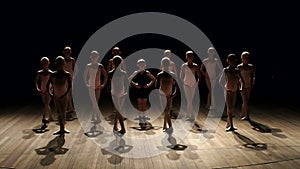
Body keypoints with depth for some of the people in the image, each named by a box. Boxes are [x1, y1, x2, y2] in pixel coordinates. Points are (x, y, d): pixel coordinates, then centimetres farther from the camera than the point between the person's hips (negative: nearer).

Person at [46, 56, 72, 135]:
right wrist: (50, 93, -8)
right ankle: (61, 128, 16)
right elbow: (48, 85, 3)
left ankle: (63, 128, 19)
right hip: (56, 96, 2)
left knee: (63, 112, 5)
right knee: (58, 113, 7)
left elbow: (70, 86, -15)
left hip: (64, 96, -2)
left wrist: (65, 94, -21)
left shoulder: (67, 74, -10)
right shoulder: (53, 74, -2)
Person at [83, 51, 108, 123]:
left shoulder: (100, 66, 0)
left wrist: (104, 84, 1)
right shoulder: (88, 66, 0)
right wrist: (87, 84, -2)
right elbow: (84, 76, 7)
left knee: (95, 103, 6)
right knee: (94, 103, -5)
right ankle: (98, 118, 1)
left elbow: (105, 75, 6)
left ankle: (93, 117, 16)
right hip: (91, 87, -1)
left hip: (98, 87, 1)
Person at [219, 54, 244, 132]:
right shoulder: (225, 70, -5)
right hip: (228, 91, -5)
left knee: (232, 108, 10)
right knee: (229, 108, -6)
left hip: (234, 91, 5)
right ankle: (231, 126, -6)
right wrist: (225, 88, -9)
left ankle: (228, 124, 23)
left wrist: (240, 88, -3)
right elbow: (220, 81, -2)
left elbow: (241, 81, 13)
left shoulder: (237, 71, 6)